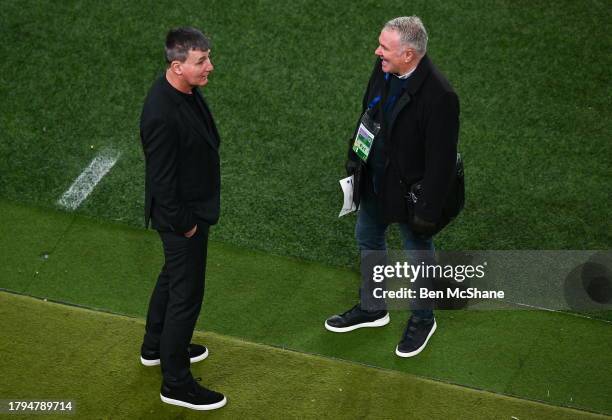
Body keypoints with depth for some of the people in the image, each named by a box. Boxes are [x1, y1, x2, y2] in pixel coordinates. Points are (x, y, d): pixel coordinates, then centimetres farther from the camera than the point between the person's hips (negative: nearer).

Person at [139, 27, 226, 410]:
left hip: (193, 206, 10)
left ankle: (156, 347, 49)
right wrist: (184, 224, -16)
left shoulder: (186, 90, -4)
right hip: (182, 214, -10)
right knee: (186, 294, 4)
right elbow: (161, 179, -27)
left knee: (173, 276, 27)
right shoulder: (163, 115, -34)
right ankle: (176, 383, 20)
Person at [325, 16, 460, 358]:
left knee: (419, 253, 15)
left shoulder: (439, 96, -33)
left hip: (409, 189, -7)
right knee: (368, 239, 24)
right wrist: (355, 158, 14)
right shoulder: (384, 69, -12)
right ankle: (372, 309, 47)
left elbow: (441, 161, -26)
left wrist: (429, 211, -20)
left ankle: (423, 320, 40)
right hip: (374, 178, 7)